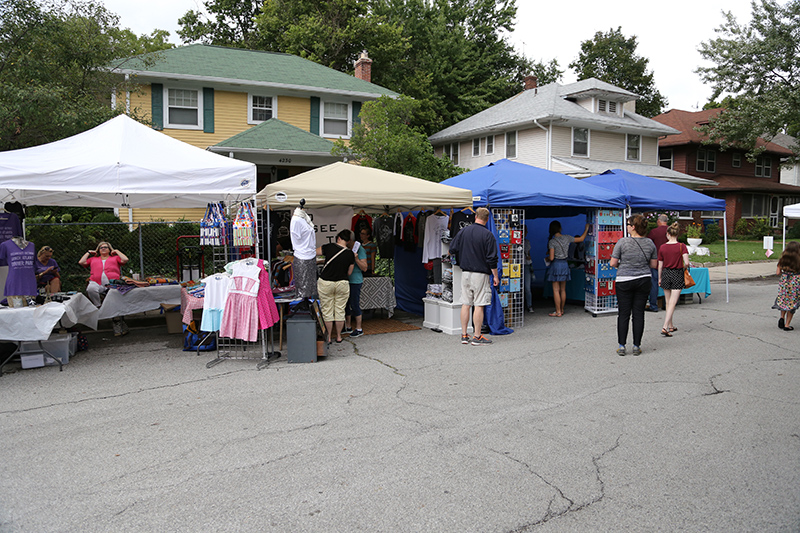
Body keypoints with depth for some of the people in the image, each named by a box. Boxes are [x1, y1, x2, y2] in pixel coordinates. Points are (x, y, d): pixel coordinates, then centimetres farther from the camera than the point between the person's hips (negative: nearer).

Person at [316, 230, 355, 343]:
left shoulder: (329, 247, -10)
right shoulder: (350, 254, -4)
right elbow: (349, 272, 5)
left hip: (325, 283, -1)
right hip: (342, 283, 2)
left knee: (327, 311, 8)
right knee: (340, 310, 13)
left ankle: (328, 337, 16)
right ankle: (339, 336, 23)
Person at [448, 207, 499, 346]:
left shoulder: (463, 231, 3)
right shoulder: (488, 235, -10)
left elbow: (452, 249, 6)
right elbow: (492, 258, -11)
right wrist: (495, 276, -2)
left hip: (465, 272, 5)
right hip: (481, 274, -5)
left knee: (465, 304, 10)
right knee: (479, 305, 0)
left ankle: (464, 335, 15)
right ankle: (477, 337, 4)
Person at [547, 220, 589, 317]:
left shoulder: (552, 242, -13)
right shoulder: (567, 238, 1)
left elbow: (551, 258, -17)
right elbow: (581, 239, 15)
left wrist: (547, 258, 6)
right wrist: (586, 229, 28)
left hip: (556, 265, -5)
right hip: (564, 264, 5)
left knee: (556, 290, 0)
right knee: (563, 290, 13)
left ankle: (558, 312, 1)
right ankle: (562, 310, 20)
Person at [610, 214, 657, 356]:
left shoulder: (622, 242, -11)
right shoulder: (650, 243, 1)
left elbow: (613, 263, -8)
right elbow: (654, 265, 7)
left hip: (624, 281, -3)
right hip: (644, 280, 3)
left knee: (624, 314, 3)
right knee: (639, 313, 7)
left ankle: (621, 346, 4)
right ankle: (637, 346, 11)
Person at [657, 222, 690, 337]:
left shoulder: (662, 248, -3)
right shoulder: (682, 246, -9)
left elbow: (660, 265, 3)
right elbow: (686, 263, -17)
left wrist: (659, 279, 14)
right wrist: (684, 267, 7)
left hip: (666, 274, 3)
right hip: (677, 275, -3)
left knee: (668, 302, 16)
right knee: (673, 303, -3)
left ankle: (670, 326, 26)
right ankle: (665, 327, -13)